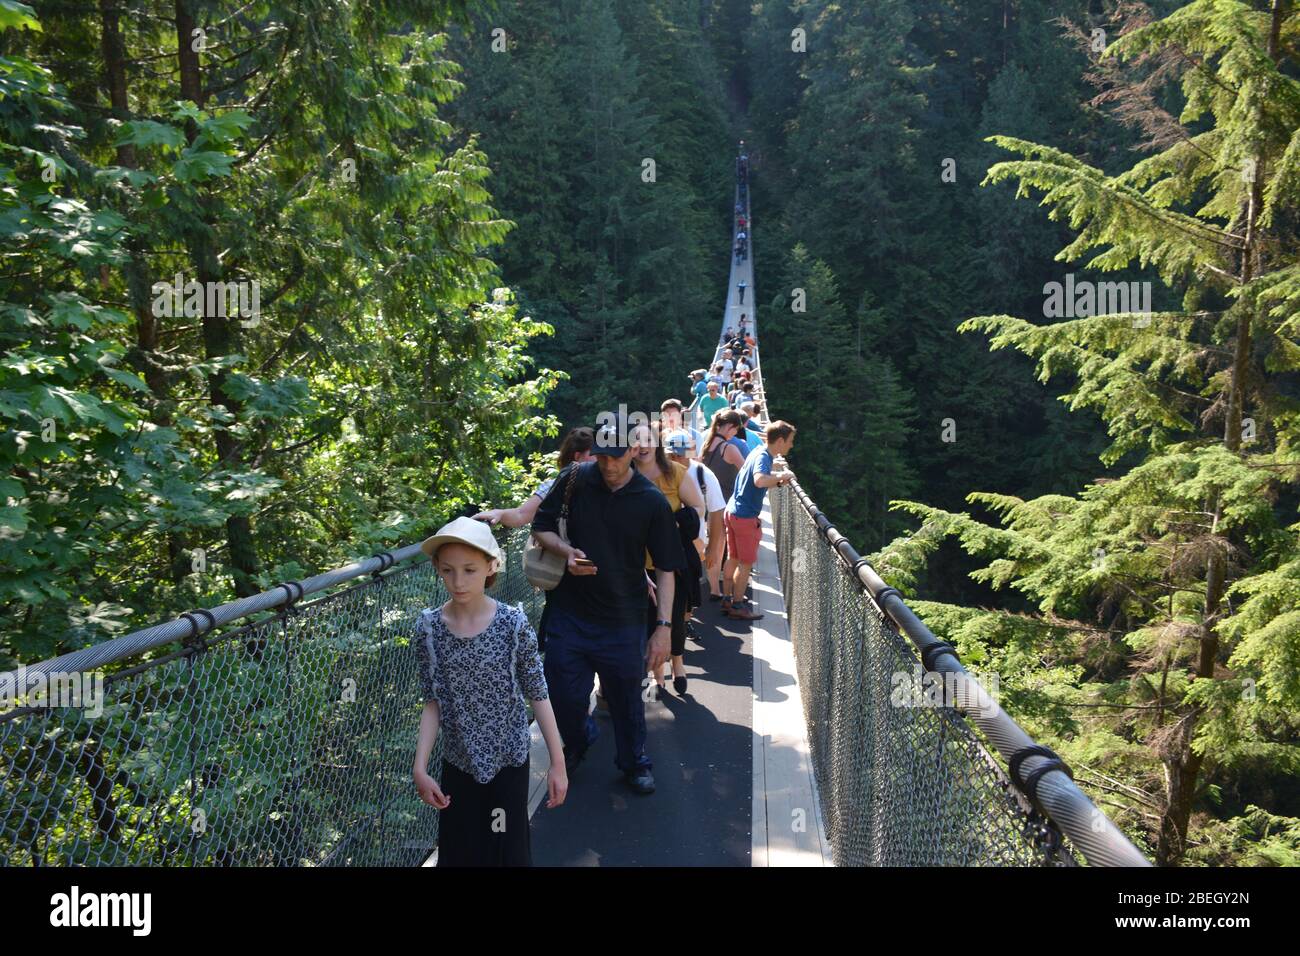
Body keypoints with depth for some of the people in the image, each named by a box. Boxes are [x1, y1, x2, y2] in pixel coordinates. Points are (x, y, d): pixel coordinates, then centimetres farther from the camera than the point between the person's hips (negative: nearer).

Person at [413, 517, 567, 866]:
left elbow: (538, 696, -9)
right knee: (458, 853, 12)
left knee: (509, 851, 8)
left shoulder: (513, 623, -15)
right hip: (458, 763, 2)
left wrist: (558, 763, -6)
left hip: (509, 759, -2)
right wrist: (420, 768, -8)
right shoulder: (428, 627, -9)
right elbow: (433, 704, -3)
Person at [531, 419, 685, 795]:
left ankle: (635, 764, 36)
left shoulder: (652, 501, -9)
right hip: (569, 612, 1)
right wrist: (567, 551, -15)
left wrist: (664, 626, -9)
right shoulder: (574, 480, -6)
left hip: (623, 621, -1)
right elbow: (541, 528, 5)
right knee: (564, 696, 9)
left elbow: (665, 569, -4)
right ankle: (578, 742, 42)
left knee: (627, 699, 11)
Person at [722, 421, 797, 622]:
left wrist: (778, 480, 3)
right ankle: (737, 605, 9)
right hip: (746, 517, -9)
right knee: (746, 563, 2)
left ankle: (727, 600, 25)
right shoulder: (762, 458, -20)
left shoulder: (758, 452, 9)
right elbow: (759, 480, -41)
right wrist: (780, 476, -25)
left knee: (733, 559, 17)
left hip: (732, 512, 9)